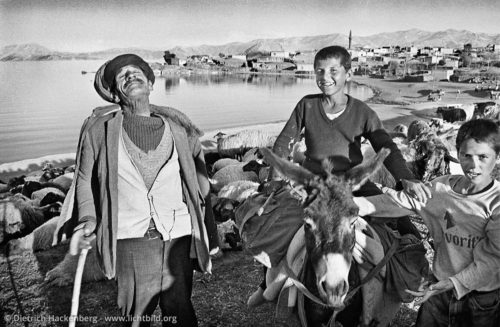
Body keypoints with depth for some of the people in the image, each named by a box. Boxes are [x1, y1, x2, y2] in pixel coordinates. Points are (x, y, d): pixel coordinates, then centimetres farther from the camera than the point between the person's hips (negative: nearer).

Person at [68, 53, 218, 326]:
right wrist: (87, 219, -6)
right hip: (129, 239, -1)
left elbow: (200, 185, 10)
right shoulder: (100, 127, 1)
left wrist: (209, 237, 12)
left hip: (178, 235, 1)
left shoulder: (179, 127, 5)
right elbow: (85, 179, 11)